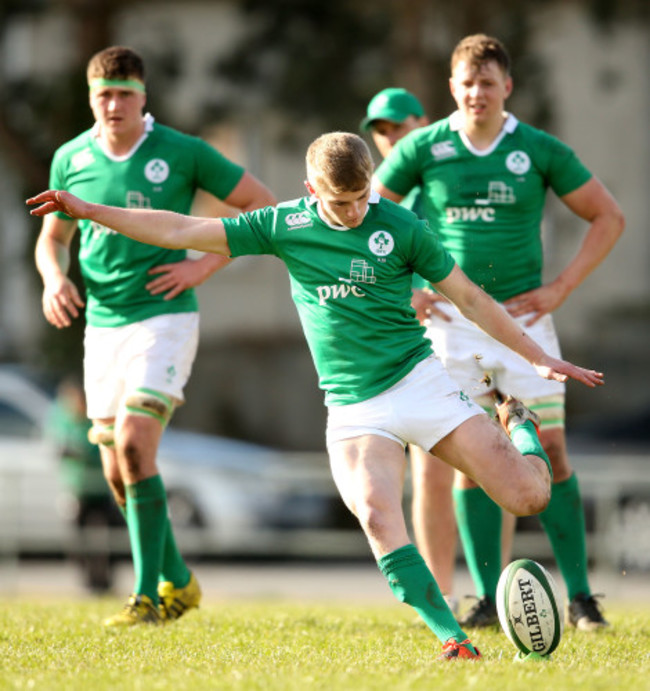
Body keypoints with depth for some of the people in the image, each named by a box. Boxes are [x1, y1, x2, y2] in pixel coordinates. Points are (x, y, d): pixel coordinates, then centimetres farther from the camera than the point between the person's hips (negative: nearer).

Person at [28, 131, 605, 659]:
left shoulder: (401, 228, -3)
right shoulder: (285, 226, 2)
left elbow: (470, 299, 6)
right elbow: (182, 232, 6)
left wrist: (541, 360, 6)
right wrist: (87, 210, 4)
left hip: (419, 381, -1)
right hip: (352, 412, 1)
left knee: (528, 496, -10)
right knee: (377, 516, -28)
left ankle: (520, 424, 25)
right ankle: (452, 639, -24)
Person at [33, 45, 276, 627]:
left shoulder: (181, 152, -7)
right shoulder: (71, 159, 5)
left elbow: (262, 205, 0)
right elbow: (53, 236, 18)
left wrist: (205, 266, -7)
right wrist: (54, 277, -5)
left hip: (163, 316, -5)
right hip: (101, 323, 5)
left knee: (133, 444, -20)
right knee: (118, 471, 6)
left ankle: (148, 594, -14)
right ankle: (178, 582, 26)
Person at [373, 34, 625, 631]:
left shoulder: (540, 150, 0)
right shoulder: (423, 148, 1)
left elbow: (608, 217, 8)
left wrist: (563, 287, 0)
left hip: (523, 314, 0)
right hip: (452, 319, 1)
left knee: (550, 450, -5)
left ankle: (579, 596, 0)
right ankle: (487, 598, 4)